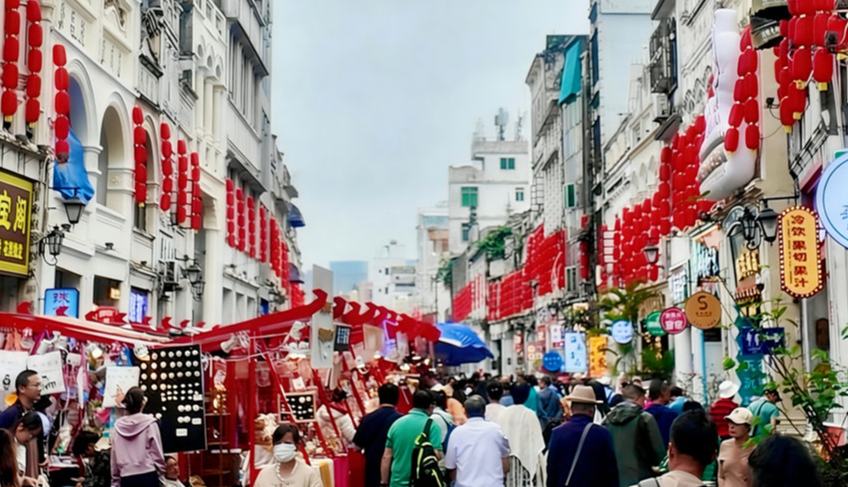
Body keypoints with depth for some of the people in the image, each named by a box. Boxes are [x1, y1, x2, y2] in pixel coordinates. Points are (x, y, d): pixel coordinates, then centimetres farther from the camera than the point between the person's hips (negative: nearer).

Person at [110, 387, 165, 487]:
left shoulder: (117, 426, 5)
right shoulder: (149, 423, -4)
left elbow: (114, 457, 8)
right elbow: (157, 451, -3)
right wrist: (161, 471, 9)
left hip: (126, 478, 3)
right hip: (147, 476, -3)